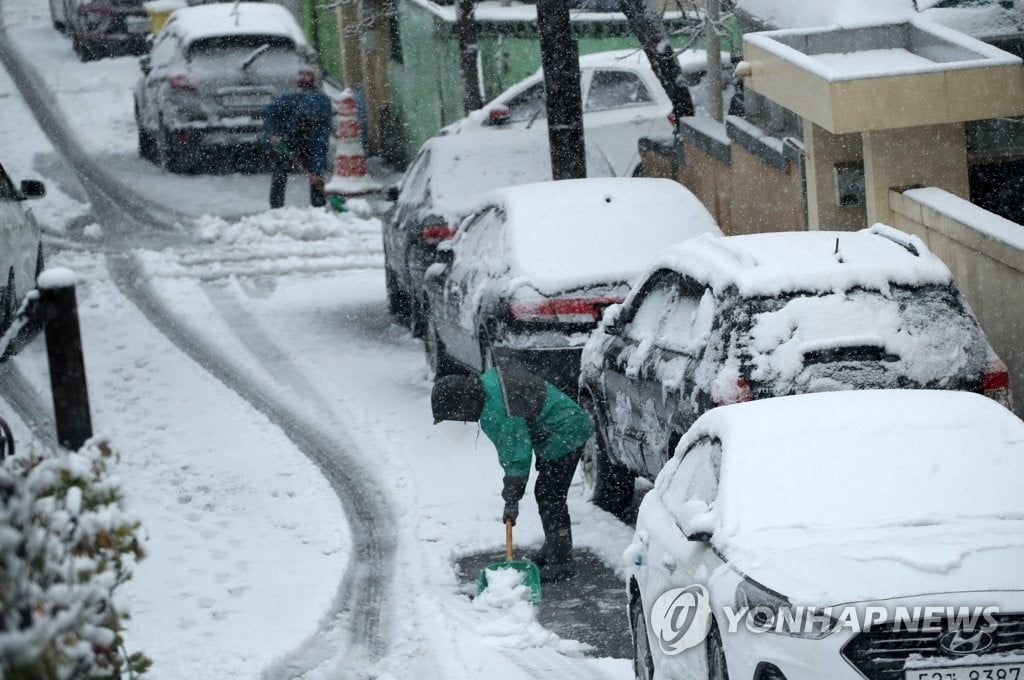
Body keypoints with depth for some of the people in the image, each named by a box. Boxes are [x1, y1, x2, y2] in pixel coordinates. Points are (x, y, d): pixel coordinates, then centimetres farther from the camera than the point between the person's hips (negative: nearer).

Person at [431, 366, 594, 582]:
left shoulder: (497, 414, -29)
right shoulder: (487, 381, 1)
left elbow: (517, 456, -25)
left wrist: (511, 500, -17)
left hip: (563, 437, -11)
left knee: (550, 498, -9)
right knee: (544, 494, 19)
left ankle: (560, 563, -5)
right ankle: (551, 551, 31)